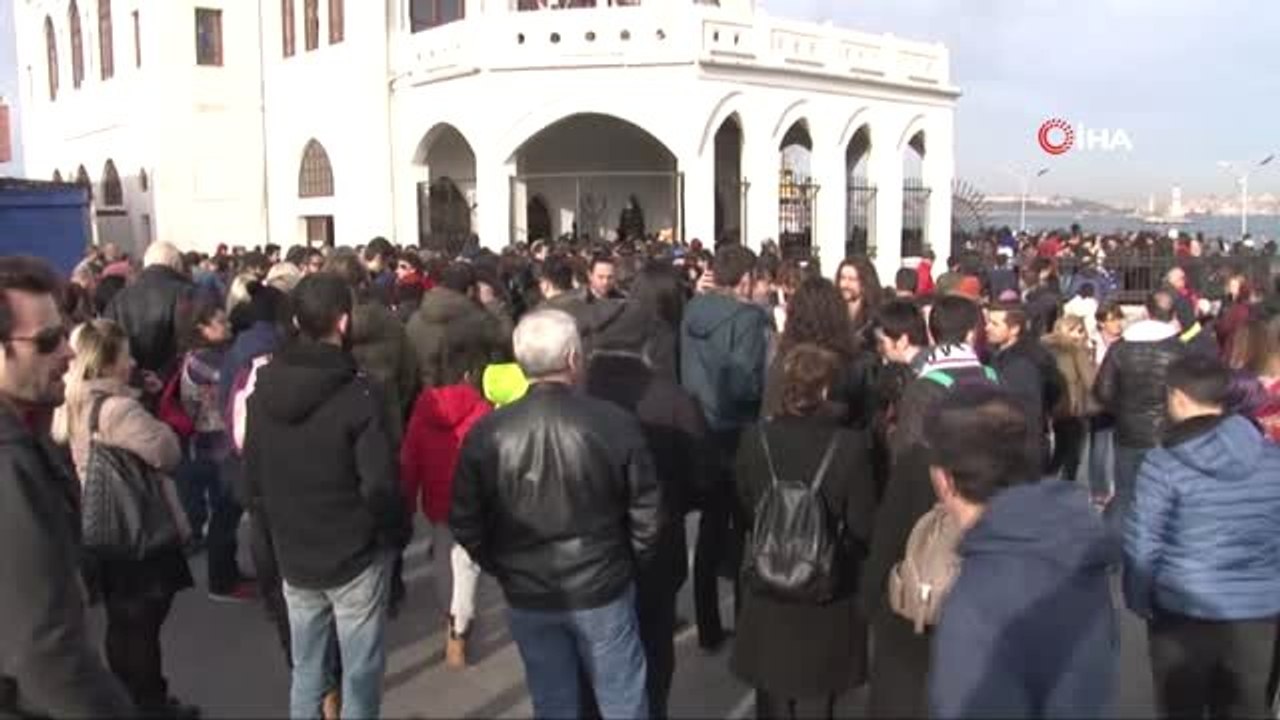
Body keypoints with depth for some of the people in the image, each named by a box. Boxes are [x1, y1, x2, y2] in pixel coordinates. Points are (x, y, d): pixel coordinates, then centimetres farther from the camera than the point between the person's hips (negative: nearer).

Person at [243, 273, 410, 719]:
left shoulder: (263, 389, -1)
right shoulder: (357, 394, -20)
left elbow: (252, 479, 6)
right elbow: (380, 487, -21)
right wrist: (399, 536, -3)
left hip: (293, 557, 6)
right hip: (356, 557, -5)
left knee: (305, 671, 18)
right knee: (360, 674, 9)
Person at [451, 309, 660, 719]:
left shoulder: (487, 432, -13)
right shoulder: (614, 422, -17)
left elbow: (465, 522, -6)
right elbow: (647, 513, -10)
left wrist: (500, 568, 11)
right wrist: (632, 565, 8)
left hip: (527, 594, 2)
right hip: (603, 588, -1)